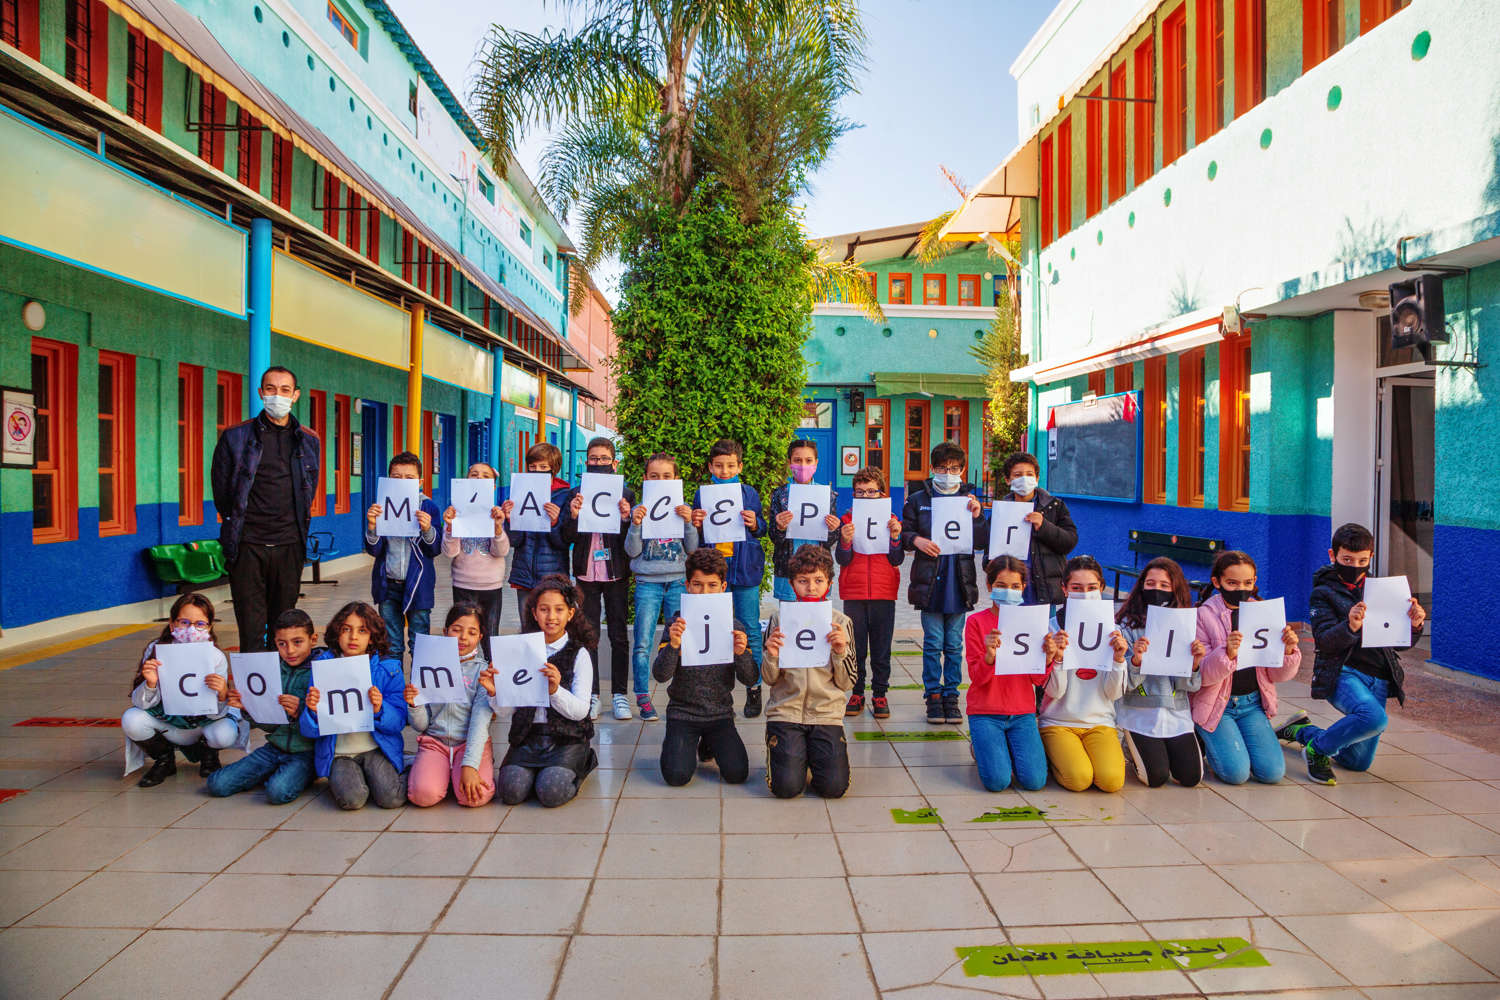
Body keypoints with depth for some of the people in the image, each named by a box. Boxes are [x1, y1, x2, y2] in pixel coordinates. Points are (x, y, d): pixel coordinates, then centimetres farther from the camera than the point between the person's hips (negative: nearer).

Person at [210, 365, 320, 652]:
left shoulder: (308, 441, 10)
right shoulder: (236, 437, 2)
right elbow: (221, 489, 7)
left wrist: (297, 526, 12)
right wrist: (236, 524, 8)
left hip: (290, 544, 2)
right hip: (247, 544, -2)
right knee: (250, 626, -1)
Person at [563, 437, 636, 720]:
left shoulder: (625, 494, 2)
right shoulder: (576, 495, 5)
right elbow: (567, 538, 2)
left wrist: (626, 518, -20)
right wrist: (573, 516, -16)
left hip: (616, 572, -1)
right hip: (586, 572, 1)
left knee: (619, 634, 4)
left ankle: (620, 693, 14)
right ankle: (590, 693, 14)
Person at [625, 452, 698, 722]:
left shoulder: (683, 509, 6)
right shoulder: (640, 510, 3)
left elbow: (692, 549, 2)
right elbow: (632, 551, -3)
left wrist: (689, 523, -12)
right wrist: (635, 525, -17)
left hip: (678, 582, 1)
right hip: (647, 583, -1)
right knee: (643, 643, -3)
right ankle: (643, 698, 7)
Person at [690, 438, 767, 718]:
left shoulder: (749, 493, 4)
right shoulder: (702, 494, 5)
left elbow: (761, 532, 11)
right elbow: (696, 538, 11)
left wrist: (754, 524, -11)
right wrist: (696, 524, -10)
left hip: (745, 568, -1)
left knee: (750, 630, 2)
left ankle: (754, 689, 13)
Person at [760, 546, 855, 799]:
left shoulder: (840, 622, 2)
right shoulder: (779, 618, 1)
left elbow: (847, 683, 2)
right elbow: (769, 679, 4)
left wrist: (841, 651, -15)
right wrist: (771, 656, -17)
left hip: (826, 713, 1)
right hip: (785, 710, 0)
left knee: (834, 787, -14)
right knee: (786, 787, -15)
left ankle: (814, 752, 18)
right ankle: (794, 752, 18)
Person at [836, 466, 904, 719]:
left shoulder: (891, 521, 3)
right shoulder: (847, 521, 2)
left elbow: (897, 560, -2)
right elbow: (842, 560, -4)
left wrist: (895, 536, -17)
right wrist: (845, 541, -22)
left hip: (884, 593, 0)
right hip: (853, 593, 0)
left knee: (881, 647, 5)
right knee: (855, 647, 5)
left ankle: (880, 694, 16)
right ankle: (857, 693, 17)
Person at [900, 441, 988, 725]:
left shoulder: (969, 499, 8)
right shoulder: (919, 499, 4)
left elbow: (982, 542, 3)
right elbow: (903, 534, 5)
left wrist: (977, 516, -12)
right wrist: (917, 540, -15)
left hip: (959, 583, 1)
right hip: (929, 582, -1)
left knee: (954, 645, 8)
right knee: (933, 643, 3)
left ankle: (951, 695, 19)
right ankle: (933, 695, 14)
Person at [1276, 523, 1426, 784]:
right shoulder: (1324, 592, -3)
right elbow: (1324, 641, -16)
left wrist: (1414, 626, -13)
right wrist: (1350, 627, -35)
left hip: (1379, 680, 5)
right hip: (1342, 673, -5)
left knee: (1359, 762, 10)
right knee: (1375, 718, -35)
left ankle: (1301, 730, 33)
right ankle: (1317, 747, -10)